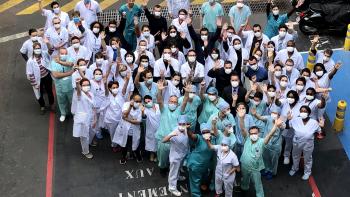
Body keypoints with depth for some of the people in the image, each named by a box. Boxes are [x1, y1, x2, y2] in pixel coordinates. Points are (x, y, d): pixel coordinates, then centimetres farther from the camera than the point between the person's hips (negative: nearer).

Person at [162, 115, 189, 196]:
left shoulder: (185, 129, -15)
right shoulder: (175, 133, -35)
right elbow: (163, 141, -48)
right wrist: (171, 135, -62)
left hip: (183, 154, 7)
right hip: (176, 156, -7)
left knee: (178, 168, 34)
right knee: (174, 172, 12)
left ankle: (177, 177, 60)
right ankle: (172, 188, 29)